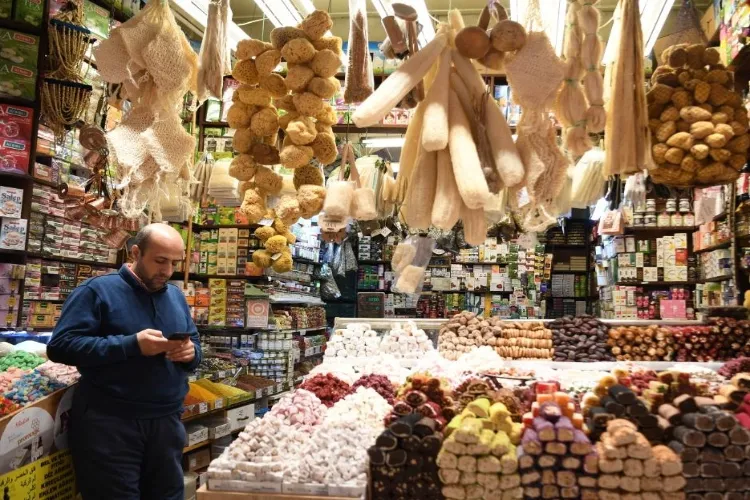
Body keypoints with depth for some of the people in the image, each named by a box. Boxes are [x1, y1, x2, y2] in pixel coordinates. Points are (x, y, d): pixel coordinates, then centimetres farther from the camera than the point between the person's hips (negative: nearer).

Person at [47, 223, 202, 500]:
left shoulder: (177, 296, 12)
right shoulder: (97, 290, -6)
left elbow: (195, 344, 18)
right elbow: (60, 346, -15)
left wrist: (191, 352, -8)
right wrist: (132, 345, -23)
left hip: (167, 422, 6)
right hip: (108, 424, -5)